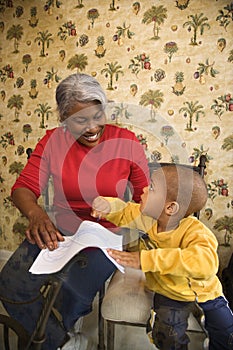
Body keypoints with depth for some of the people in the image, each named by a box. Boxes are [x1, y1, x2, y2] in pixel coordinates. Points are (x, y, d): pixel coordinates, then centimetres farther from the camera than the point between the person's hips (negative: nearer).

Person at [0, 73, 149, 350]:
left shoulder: (125, 142, -9)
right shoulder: (53, 141, -4)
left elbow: (145, 198, -3)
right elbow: (23, 188, -8)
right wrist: (36, 213, -31)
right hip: (58, 231, 3)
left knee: (72, 292, -23)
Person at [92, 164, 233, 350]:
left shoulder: (195, 232, -31)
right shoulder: (146, 218, -14)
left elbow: (205, 263, -51)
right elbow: (125, 212, 5)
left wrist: (145, 259, -54)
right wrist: (108, 206, -20)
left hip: (204, 292, -1)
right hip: (170, 293, 2)